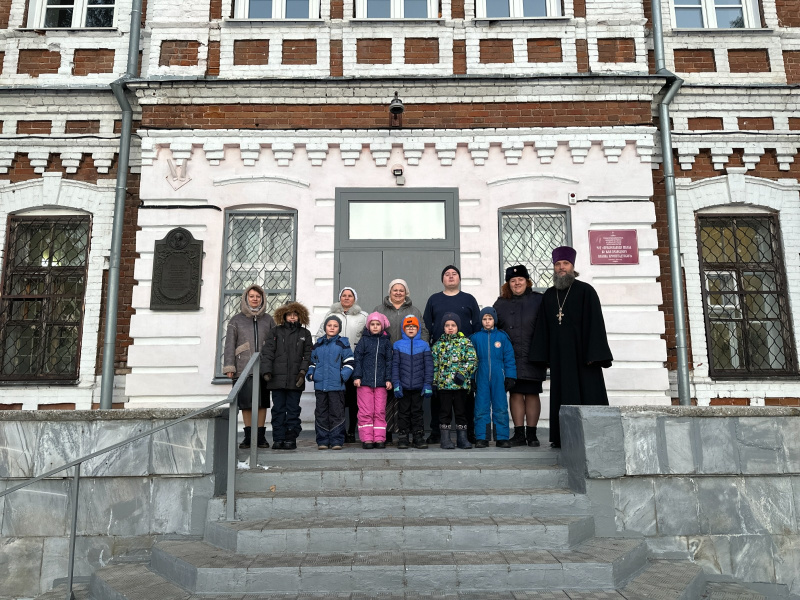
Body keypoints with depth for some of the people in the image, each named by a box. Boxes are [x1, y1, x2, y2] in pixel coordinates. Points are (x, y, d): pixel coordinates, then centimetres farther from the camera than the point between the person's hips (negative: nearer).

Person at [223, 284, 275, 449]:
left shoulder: (268, 319, 12)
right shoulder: (236, 320, 8)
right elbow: (229, 345, 5)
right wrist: (229, 367, -3)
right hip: (243, 368, -1)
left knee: (262, 402, 3)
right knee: (246, 403, 0)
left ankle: (261, 436, 10)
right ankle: (248, 436, 10)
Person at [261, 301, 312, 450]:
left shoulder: (304, 333, 10)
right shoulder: (276, 331, 9)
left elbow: (307, 355, 7)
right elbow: (267, 352, 3)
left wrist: (303, 372, -6)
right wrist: (267, 371, -8)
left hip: (295, 380, 0)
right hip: (278, 378, 0)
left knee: (293, 410, 2)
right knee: (278, 409, 4)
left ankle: (291, 439, 8)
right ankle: (278, 439, 10)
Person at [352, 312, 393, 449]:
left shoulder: (386, 341, 9)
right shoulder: (363, 340, 7)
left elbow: (389, 361, 9)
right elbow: (357, 359, 5)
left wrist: (388, 379, 2)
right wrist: (357, 376, -4)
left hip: (381, 382, 1)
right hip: (364, 381, -1)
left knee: (380, 412, 4)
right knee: (365, 412, 0)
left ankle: (379, 438, 10)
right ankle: (366, 438, 6)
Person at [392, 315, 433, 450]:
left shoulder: (424, 345, 6)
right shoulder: (398, 345, 5)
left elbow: (429, 366, 5)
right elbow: (395, 365, 3)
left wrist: (428, 384, -2)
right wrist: (396, 383, -6)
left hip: (418, 386, 0)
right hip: (403, 386, 0)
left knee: (417, 411, 7)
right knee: (404, 411, 5)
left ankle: (419, 436, 15)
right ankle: (403, 436, 13)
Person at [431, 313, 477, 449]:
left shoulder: (465, 342, 3)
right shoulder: (438, 344, 8)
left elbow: (472, 360, -3)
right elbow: (434, 364, 9)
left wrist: (463, 373, -15)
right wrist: (434, 381, 2)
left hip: (461, 384, -1)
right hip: (443, 384, 1)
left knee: (461, 411, 7)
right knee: (445, 412, 5)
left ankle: (462, 438, 16)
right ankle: (445, 439, 12)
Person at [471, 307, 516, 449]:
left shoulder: (502, 337, 5)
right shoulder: (475, 338, 6)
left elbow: (509, 358, 6)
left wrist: (510, 377, 0)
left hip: (498, 378, 0)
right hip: (481, 378, 0)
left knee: (501, 409, 2)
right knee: (481, 409, 2)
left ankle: (502, 438, 10)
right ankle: (481, 438, 9)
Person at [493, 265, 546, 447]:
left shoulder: (538, 300, 4)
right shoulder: (500, 304, 11)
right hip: (510, 358, 2)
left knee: (532, 393, 3)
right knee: (515, 393, 3)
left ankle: (531, 434, 11)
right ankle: (519, 433, 10)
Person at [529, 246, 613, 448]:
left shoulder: (585, 291, -1)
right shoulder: (549, 295, 12)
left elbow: (595, 323, -7)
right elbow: (543, 327, 11)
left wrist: (594, 354, -15)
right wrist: (542, 356, 3)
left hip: (581, 353, -4)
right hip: (559, 355, 4)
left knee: (587, 393, -2)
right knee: (564, 395, 5)